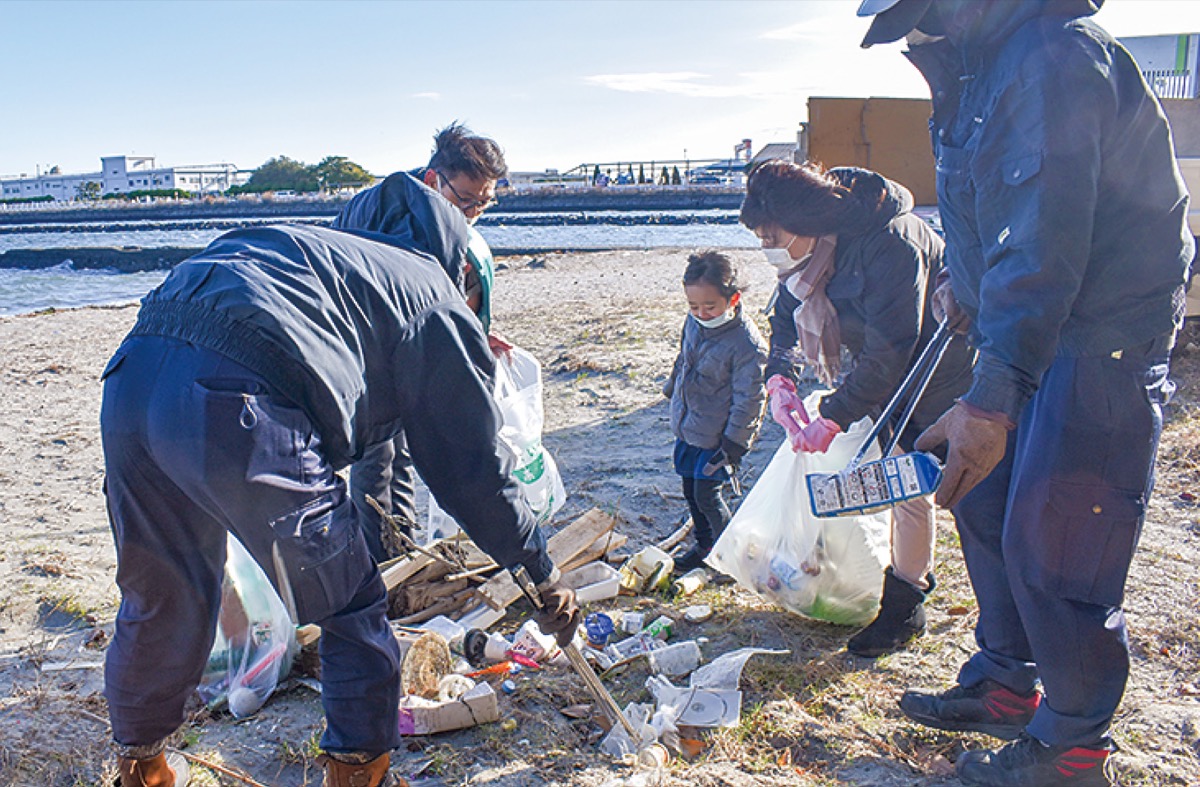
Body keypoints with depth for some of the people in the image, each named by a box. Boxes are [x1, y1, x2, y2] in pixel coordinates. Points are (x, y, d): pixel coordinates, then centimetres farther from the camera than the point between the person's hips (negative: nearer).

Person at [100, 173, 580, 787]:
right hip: (238, 411, -8)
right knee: (352, 609, 13)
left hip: (131, 375, 8)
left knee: (160, 599, 28)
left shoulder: (319, 249, 33)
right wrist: (543, 572, 23)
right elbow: (471, 463, 14)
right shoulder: (434, 298, 13)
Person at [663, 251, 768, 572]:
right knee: (690, 489, 16)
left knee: (706, 495, -2)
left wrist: (733, 445, -17)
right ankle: (704, 546, 36)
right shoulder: (694, 322, -3)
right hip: (687, 427, 7)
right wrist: (672, 390, 27)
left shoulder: (747, 344, -24)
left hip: (716, 436, -7)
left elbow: (748, 400, -19)